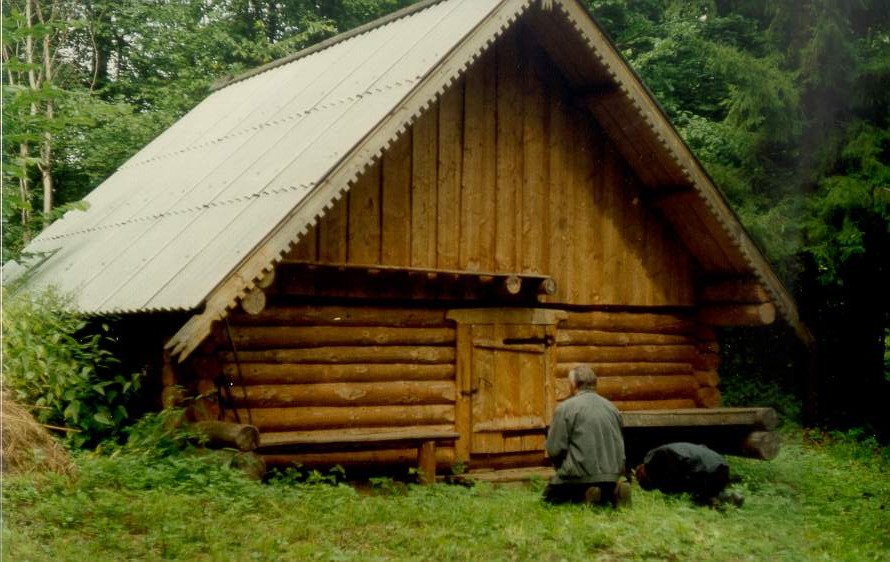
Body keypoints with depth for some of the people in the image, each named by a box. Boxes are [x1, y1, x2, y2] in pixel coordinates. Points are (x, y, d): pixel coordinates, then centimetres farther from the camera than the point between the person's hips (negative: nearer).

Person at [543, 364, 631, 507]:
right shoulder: (611, 407, 10)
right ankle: (613, 492, 0)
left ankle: (585, 496, -9)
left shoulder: (565, 408, -8)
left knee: (549, 496, 17)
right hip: (613, 473, 5)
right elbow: (620, 443, 15)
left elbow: (554, 450, -11)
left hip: (581, 475, -5)